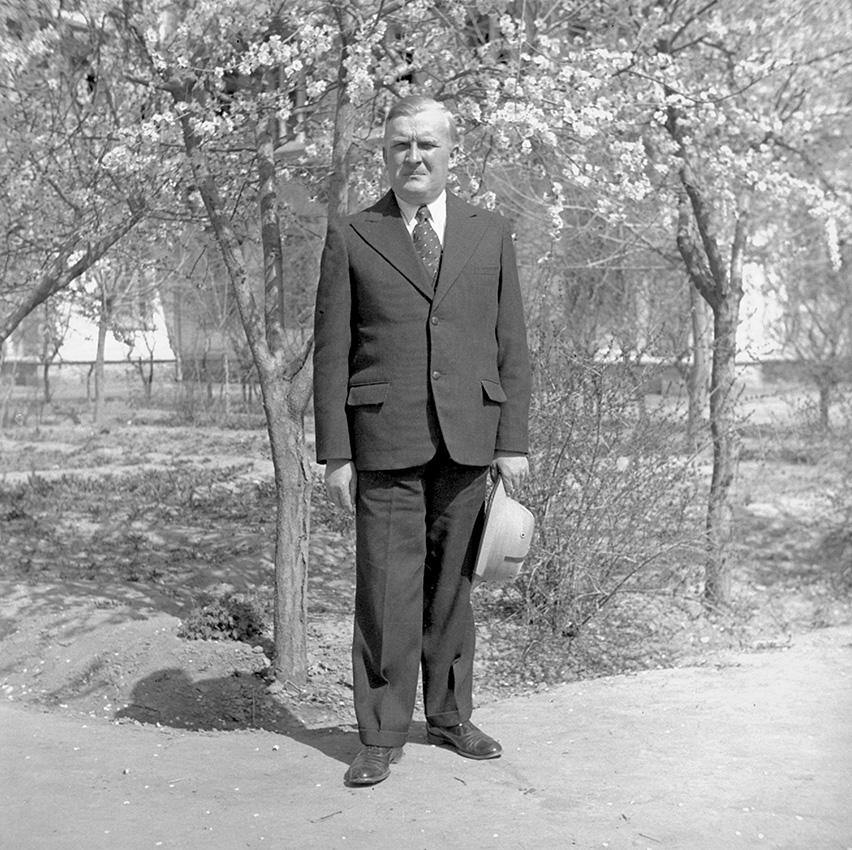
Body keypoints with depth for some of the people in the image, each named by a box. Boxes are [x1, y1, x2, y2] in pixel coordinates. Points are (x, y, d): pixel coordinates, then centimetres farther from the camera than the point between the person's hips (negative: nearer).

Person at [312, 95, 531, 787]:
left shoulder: (491, 235, 11)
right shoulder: (351, 238, 5)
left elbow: (511, 347, 9)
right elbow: (331, 354, 3)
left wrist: (513, 443, 2)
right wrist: (335, 454, -3)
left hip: (469, 441, 2)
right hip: (385, 442, -2)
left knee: (452, 585, 11)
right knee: (387, 591, -2)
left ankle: (450, 715, 25)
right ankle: (383, 735, 10)